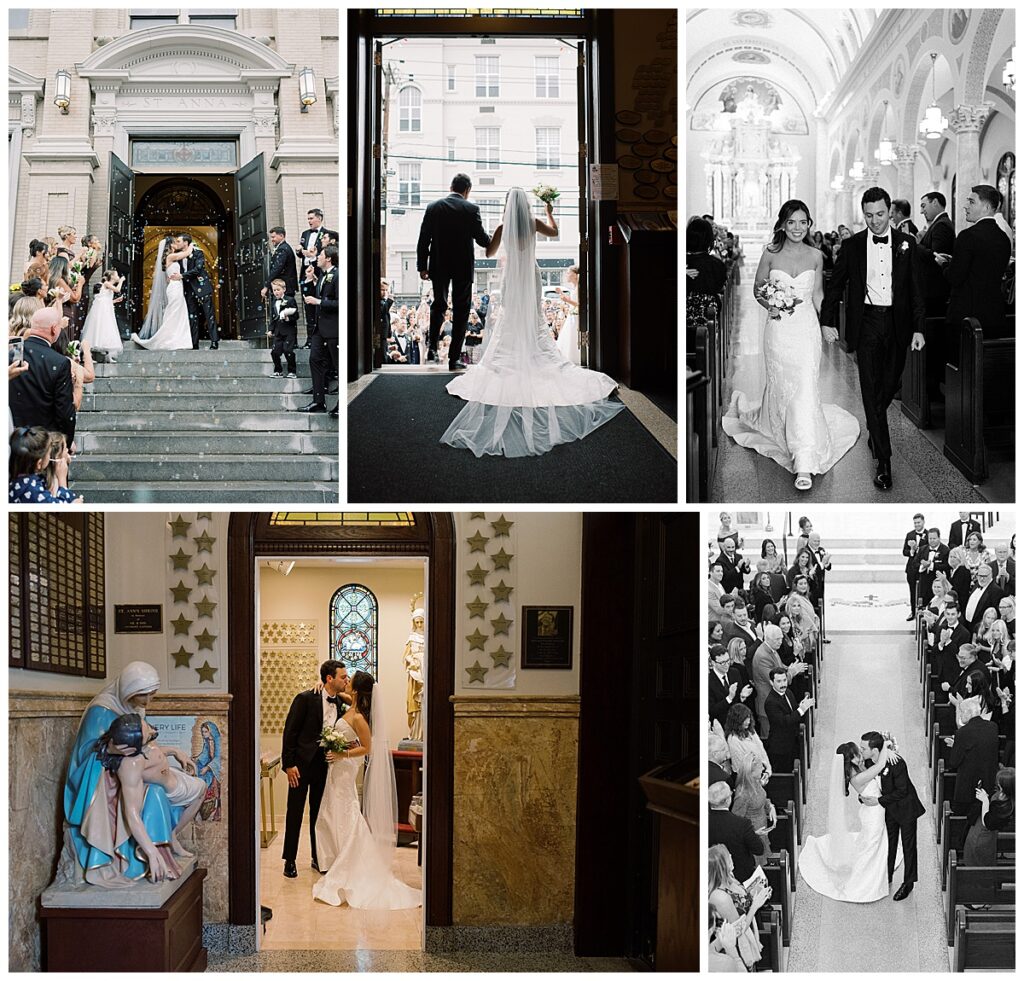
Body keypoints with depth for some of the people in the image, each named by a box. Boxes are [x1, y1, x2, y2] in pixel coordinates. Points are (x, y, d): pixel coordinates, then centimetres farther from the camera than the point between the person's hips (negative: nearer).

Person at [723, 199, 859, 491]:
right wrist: (769, 306, -9)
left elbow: (817, 294, 13)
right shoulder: (770, 254, 0)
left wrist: (825, 325, 3)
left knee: (805, 388, -10)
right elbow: (757, 288, 10)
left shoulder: (815, 256, 4)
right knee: (779, 387, 6)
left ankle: (805, 463, -13)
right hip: (779, 328, 0)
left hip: (807, 328, 0)